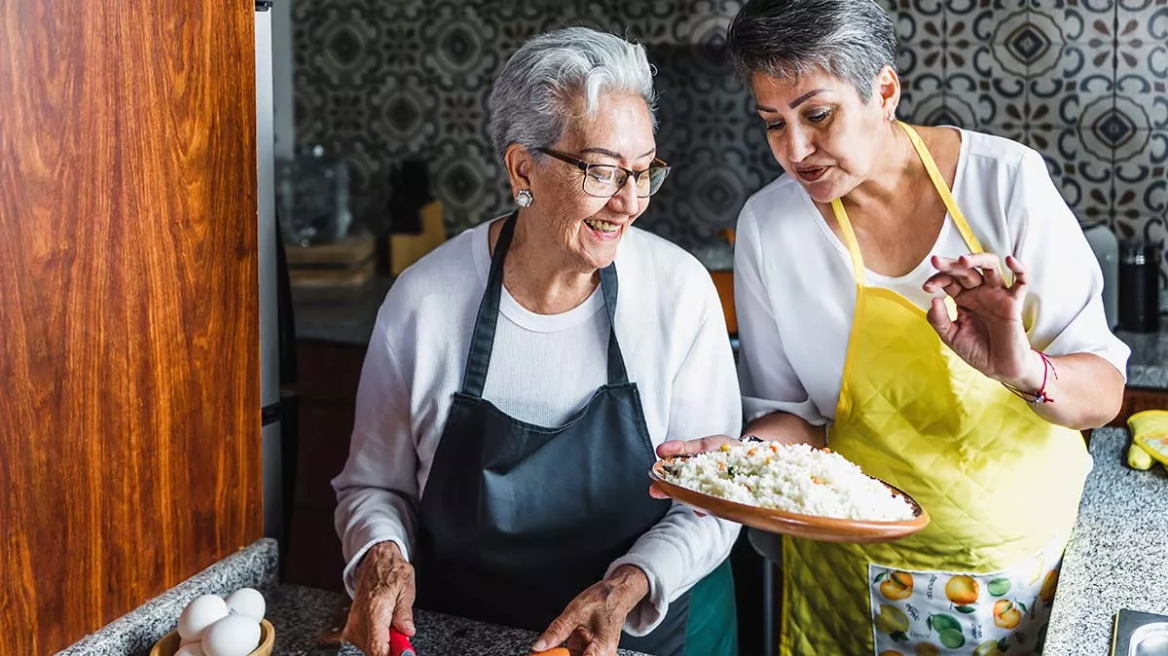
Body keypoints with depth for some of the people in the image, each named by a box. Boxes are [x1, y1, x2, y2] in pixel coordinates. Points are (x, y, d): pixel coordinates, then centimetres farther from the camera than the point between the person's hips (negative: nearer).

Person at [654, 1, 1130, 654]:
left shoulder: (1006, 179, -15)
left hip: (1030, 549, 0)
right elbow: (791, 411, -3)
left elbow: (1103, 392, -13)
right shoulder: (768, 226, -12)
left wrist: (1024, 370, -34)